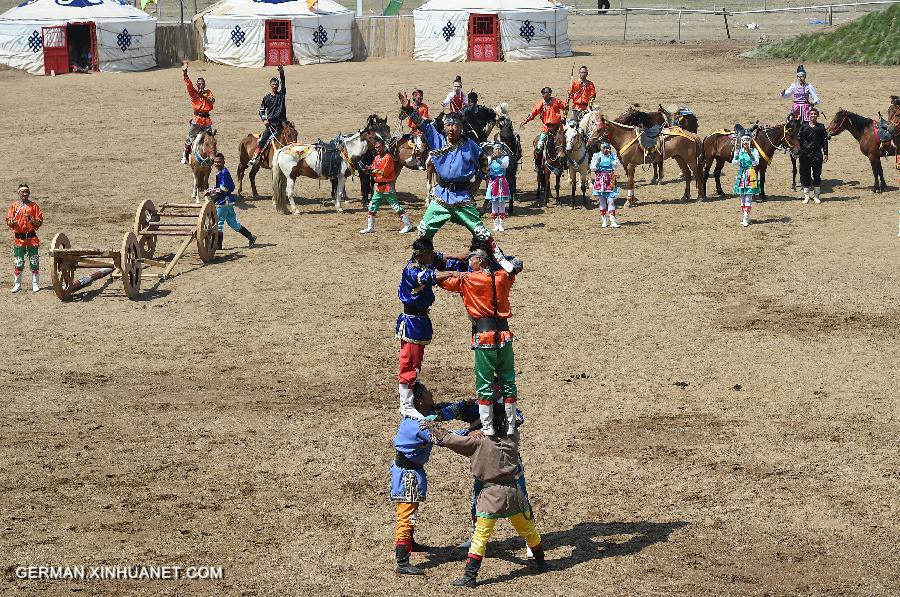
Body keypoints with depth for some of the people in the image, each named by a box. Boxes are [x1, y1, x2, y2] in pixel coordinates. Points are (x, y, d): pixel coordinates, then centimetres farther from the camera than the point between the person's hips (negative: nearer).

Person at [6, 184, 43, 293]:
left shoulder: (34, 205, 4)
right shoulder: (14, 205, 5)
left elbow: (40, 220, 1)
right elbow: (8, 220, 4)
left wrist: (33, 221, -18)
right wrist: (12, 222, -18)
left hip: (32, 236, 0)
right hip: (19, 237, 0)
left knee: (34, 261, 2)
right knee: (18, 262, 1)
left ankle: (35, 284, 11)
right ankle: (17, 284, 11)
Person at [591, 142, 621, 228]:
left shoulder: (613, 155, 5)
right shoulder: (596, 156, 4)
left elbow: (617, 165, -8)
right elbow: (592, 169, -1)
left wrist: (611, 155, -17)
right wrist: (597, 161, -17)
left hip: (610, 180, -1)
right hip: (600, 180, 1)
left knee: (611, 200, -7)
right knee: (601, 200, 5)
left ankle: (612, 221, -8)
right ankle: (604, 221, 14)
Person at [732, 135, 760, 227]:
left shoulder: (754, 151, -1)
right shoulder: (738, 151, 6)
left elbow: (756, 163, -13)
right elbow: (734, 162, -6)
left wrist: (750, 154, -28)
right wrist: (736, 156, -27)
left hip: (751, 176, -3)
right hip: (741, 175, 3)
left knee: (748, 197, -7)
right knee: (742, 197, 8)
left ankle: (746, 218, -8)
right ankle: (744, 216, 18)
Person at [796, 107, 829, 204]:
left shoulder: (821, 127, 4)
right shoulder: (804, 126, 5)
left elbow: (825, 141, 3)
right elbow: (799, 140, 7)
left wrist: (825, 153, -3)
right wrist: (799, 152, 0)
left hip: (817, 154, 0)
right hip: (805, 154, 0)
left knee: (817, 175, 3)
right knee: (805, 175, 3)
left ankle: (816, 196, 12)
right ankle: (806, 196, 11)